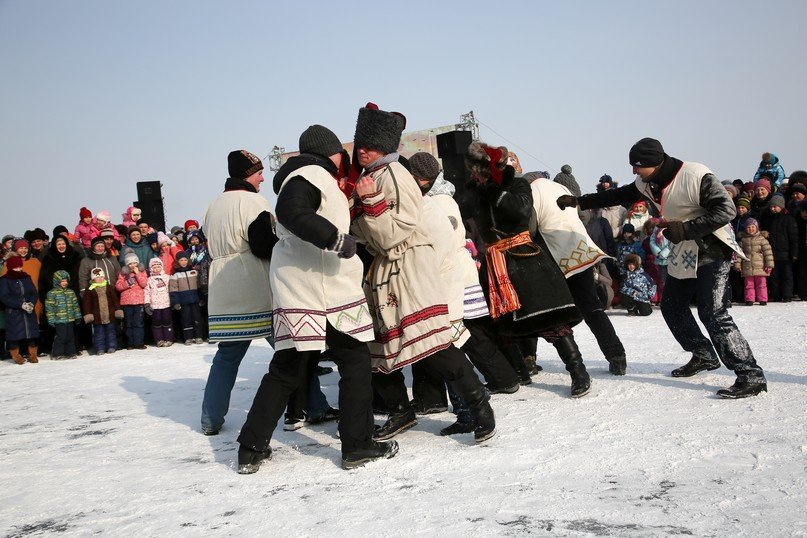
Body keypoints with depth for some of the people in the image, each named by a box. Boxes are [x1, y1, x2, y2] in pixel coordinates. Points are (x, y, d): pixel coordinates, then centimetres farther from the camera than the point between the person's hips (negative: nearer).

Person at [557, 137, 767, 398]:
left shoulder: (696, 176, -23)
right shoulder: (646, 184, 1)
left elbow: (726, 210, -25)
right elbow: (617, 196, 13)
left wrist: (686, 229, -30)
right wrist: (579, 202, 10)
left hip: (713, 250, -9)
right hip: (683, 253, 9)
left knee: (712, 312, -19)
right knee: (672, 306, 12)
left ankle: (751, 376, -17)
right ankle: (704, 355, 30)